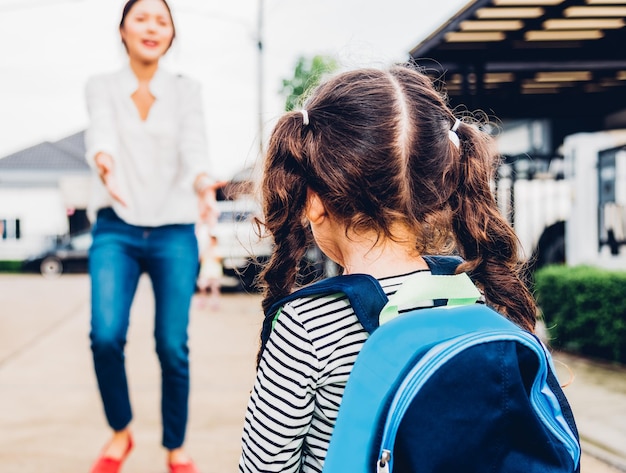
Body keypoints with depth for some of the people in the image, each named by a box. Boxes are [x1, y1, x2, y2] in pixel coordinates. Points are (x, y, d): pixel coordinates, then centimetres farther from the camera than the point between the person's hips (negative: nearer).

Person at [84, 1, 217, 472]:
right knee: (106, 335, -16)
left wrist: (204, 184, -36)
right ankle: (121, 432, 10)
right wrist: (103, 161, -41)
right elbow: (100, 131, -17)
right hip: (116, 230, 0)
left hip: (174, 233, 0)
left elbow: (194, 143, -13)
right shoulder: (101, 86, 4)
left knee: (172, 345, -4)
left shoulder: (187, 90, 5)